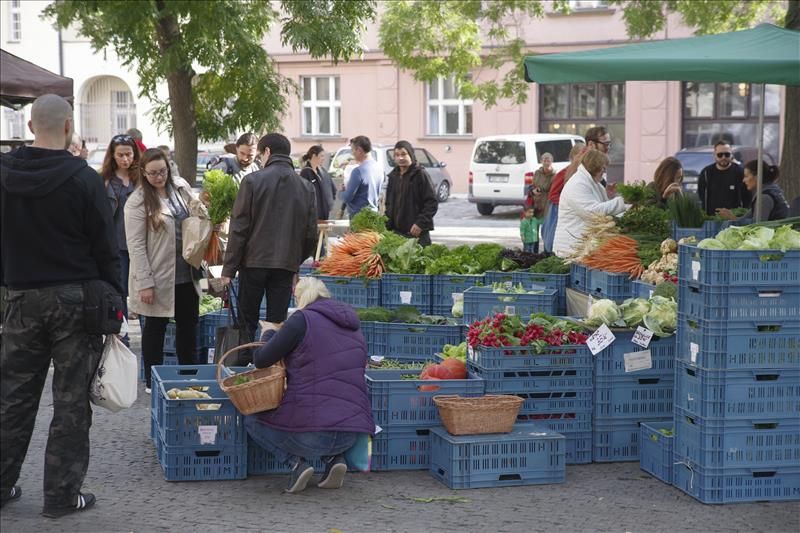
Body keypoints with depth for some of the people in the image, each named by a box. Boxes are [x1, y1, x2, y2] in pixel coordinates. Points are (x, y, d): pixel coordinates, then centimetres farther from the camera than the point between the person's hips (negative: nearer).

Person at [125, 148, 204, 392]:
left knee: (188, 324, 14)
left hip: (186, 273, 5)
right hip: (158, 277, -5)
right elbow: (136, 245, -14)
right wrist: (145, 283, -18)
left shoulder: (181, 187, 3)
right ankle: (152, 382, 19)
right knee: (155, 327, 8)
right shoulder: (138, 201, -12)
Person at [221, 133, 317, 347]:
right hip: (287, 263, 3)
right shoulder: (306, 187, 5)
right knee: (277, 323, 6)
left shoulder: (253, 181, -5)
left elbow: (239, 227, -6)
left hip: (254, 261, -2)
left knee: (246, 321, 5)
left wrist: (229, 268, -3)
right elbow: (311, 233, 6)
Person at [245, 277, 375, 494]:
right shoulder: (353, 326, 14)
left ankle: (296, 462, -1)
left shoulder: (302, 320, -6)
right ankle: (334, 458, 11)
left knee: (252, 419, 21)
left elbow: (262, 360, -2)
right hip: (351, 433, 6)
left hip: (310, 432, -6)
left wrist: (269, 333, 20)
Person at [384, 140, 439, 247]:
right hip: (397, 231, 6)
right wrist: (388, 225, 12)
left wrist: (421, 223, -15)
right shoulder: (393, 176, 16)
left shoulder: (420, 175, -4)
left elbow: (432, 203, -8)